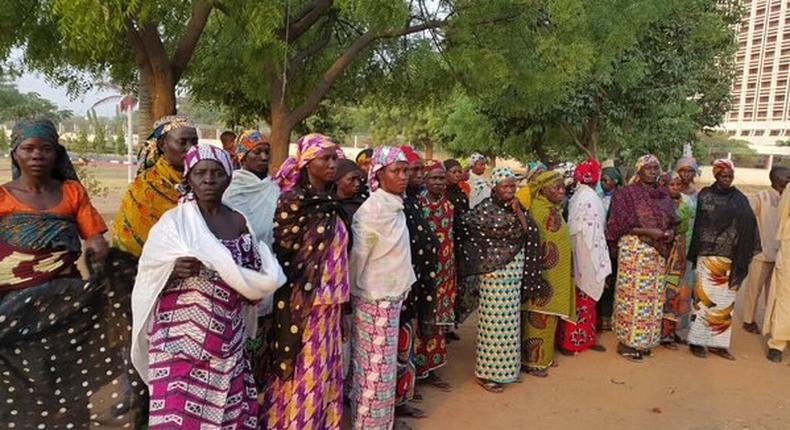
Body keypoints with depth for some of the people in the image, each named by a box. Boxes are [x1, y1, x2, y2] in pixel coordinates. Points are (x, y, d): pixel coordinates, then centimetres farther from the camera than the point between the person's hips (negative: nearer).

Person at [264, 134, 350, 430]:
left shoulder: (330, 204, 9)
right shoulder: (293, 201, -13)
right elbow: (282, 255, -15)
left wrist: (340, 297, 13)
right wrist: (290, 305, -14)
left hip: (328, 302, 7)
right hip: (304, 303, -7)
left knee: (324, 372, 15)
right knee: (303, 374, 4)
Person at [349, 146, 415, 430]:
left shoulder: (395, 206, 6)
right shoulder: (373, 209, -20)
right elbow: (357, 256, -16)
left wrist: (401, 288, 11)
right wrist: (351, 292, -9)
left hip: (391, 296, 8)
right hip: (374, 299, -8)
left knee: (384, 364, 17)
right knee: (374, 366, 2)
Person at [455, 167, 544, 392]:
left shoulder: (515, 207, 9)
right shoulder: (486, 208, -9)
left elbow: (528, 232, 2)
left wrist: (518, 212, -10)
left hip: (514, 274, 6)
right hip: (495, 272, -6)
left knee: (509, 321, 12)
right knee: (494, 321, -2)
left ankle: (505, 367, 26)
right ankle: (486, 373, 10)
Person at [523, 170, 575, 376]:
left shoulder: (554, 210, 10)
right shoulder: (538, 210, -19)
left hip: (556, 275, 9)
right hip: (544, 274, -9)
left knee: (549, 316, 17)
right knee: (539, 317, 0)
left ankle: (545, 355, 30)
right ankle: (532, 361, 12)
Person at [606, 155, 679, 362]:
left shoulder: (664, 195, 14)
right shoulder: (627, 193, -4)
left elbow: (673, 222, 17)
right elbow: (622, 225, -9)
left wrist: (669, 233, -6)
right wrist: (650, 232, -17)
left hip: (658, 252, 6)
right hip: (634, 250, -6)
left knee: (653, 296, 7)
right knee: (633, 294, -5)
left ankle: (644, 341, 18)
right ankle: (626, 342, 4)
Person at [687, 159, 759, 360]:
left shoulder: (740, 198, 7)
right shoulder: (705, 195, 1)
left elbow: (748, 225, 1)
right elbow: (698, 224, -3)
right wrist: (695, 253, -9)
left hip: (731, 258, 3)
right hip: (708, 254, -3)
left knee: (726, 300, 7)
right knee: (704, 297, -2)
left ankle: (718, 342, 16)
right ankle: (697, 341, 8)